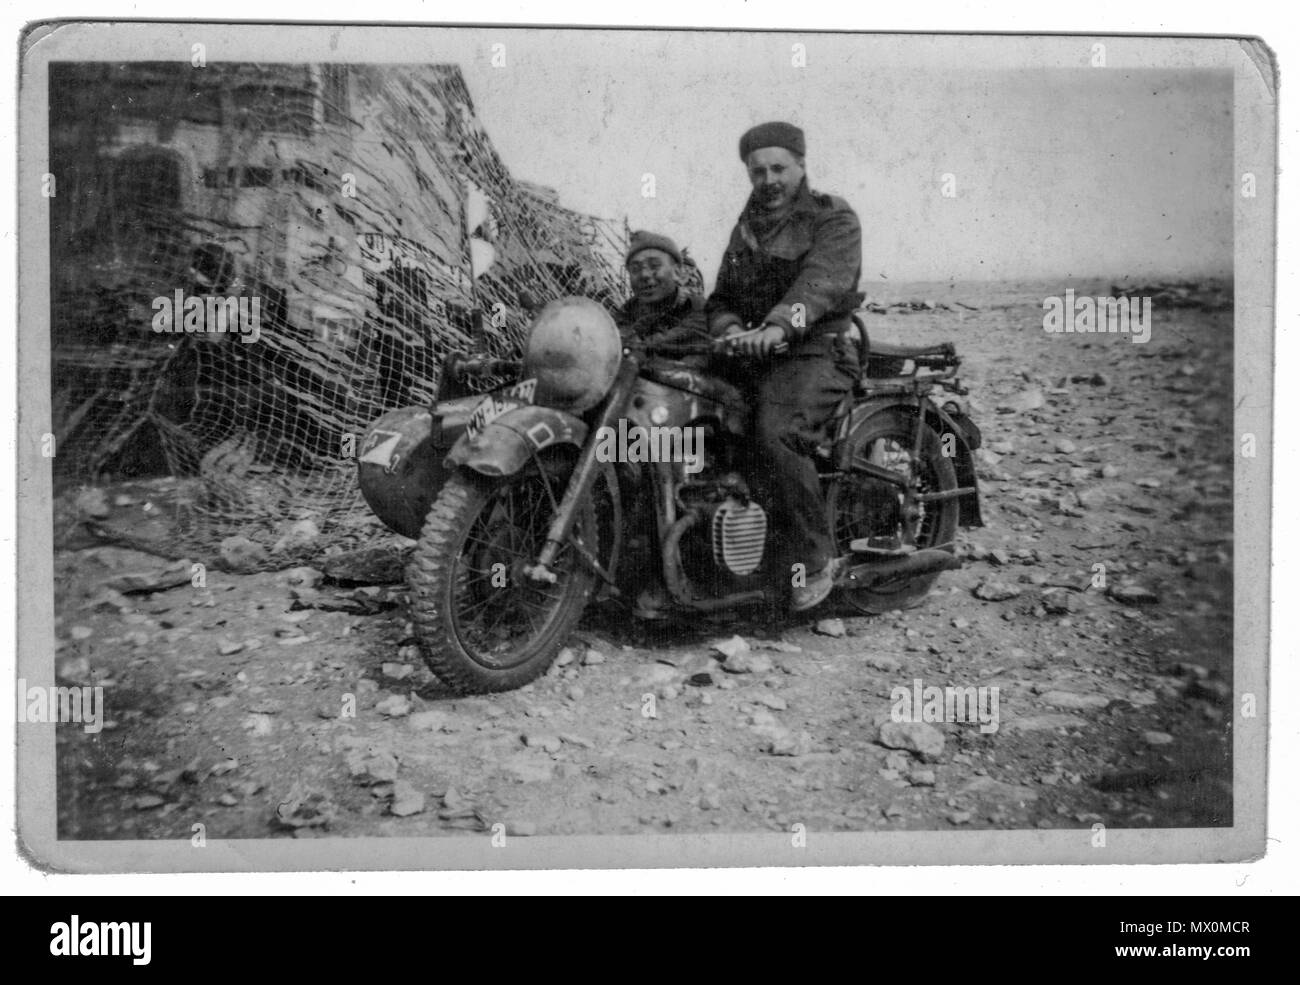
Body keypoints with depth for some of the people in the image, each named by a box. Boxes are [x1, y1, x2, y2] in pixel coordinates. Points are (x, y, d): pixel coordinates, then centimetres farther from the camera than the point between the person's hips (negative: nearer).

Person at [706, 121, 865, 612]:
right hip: (752, 352, 7)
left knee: (777, 437, -32)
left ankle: (814, 559, -20)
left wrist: (778, 325, -38)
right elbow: (720, 297, 18)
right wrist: (731, 329, -7)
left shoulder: (834, 220, 0)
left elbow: (821, 281, -19)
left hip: (816, 352, -7)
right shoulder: (747, 227, 23)